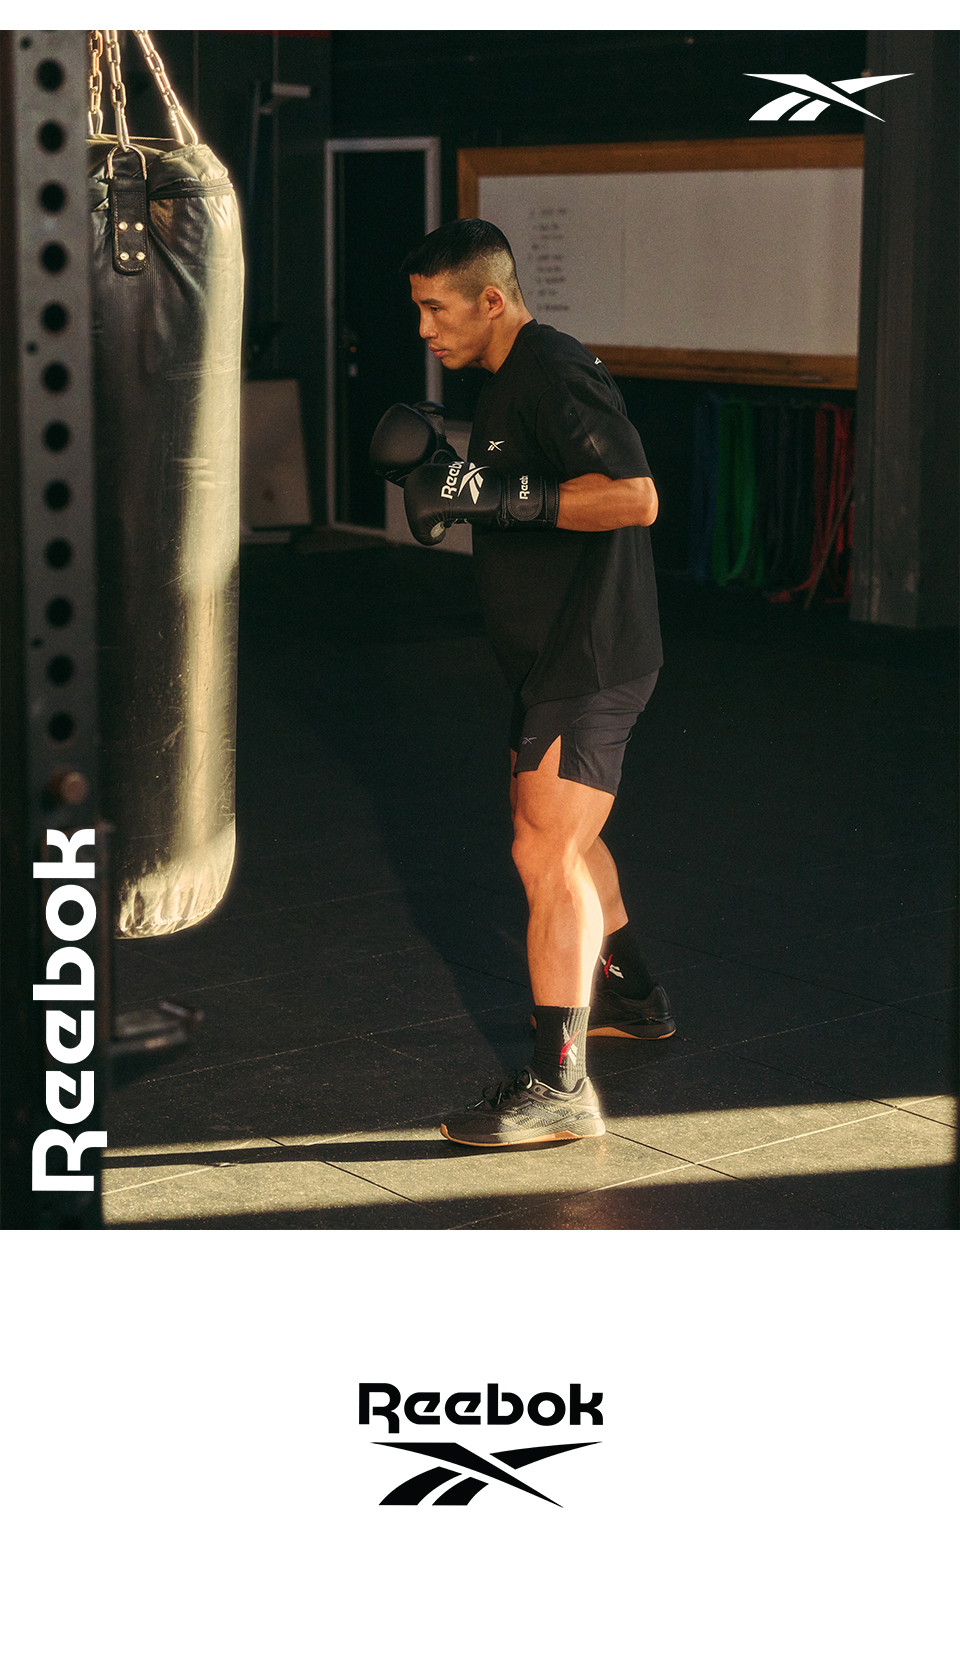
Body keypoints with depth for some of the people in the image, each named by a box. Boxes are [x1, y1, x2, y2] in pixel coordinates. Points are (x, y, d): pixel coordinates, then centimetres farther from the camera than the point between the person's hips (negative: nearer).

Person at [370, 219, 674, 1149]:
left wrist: (502, 495, -32)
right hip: (551, 656, 11)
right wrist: (440, 477, 5)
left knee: (546, 856, -13)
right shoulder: (509, 381, 13)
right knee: (556, 836, 24)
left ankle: (558, 1086, -10)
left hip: (592, 661, -11)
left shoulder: (555, 374, -18)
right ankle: (630, 998, 42)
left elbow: (635, 497, -28)